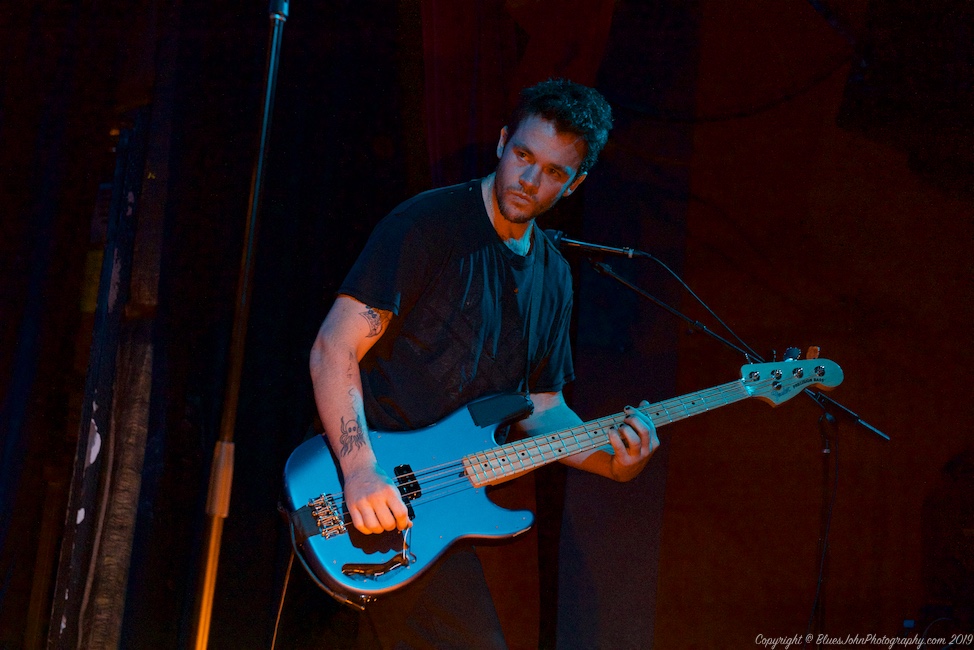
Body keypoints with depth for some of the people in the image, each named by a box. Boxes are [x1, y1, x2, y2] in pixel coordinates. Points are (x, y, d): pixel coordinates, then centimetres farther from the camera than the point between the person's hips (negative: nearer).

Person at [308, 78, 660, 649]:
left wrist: (609, 461, -2)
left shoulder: (553, 277, 13)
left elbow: (543, 407, 17)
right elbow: (332, 350, -15)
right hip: (378, 492, -8)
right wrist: (360, 471, -26)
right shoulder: (429, 223, -10)